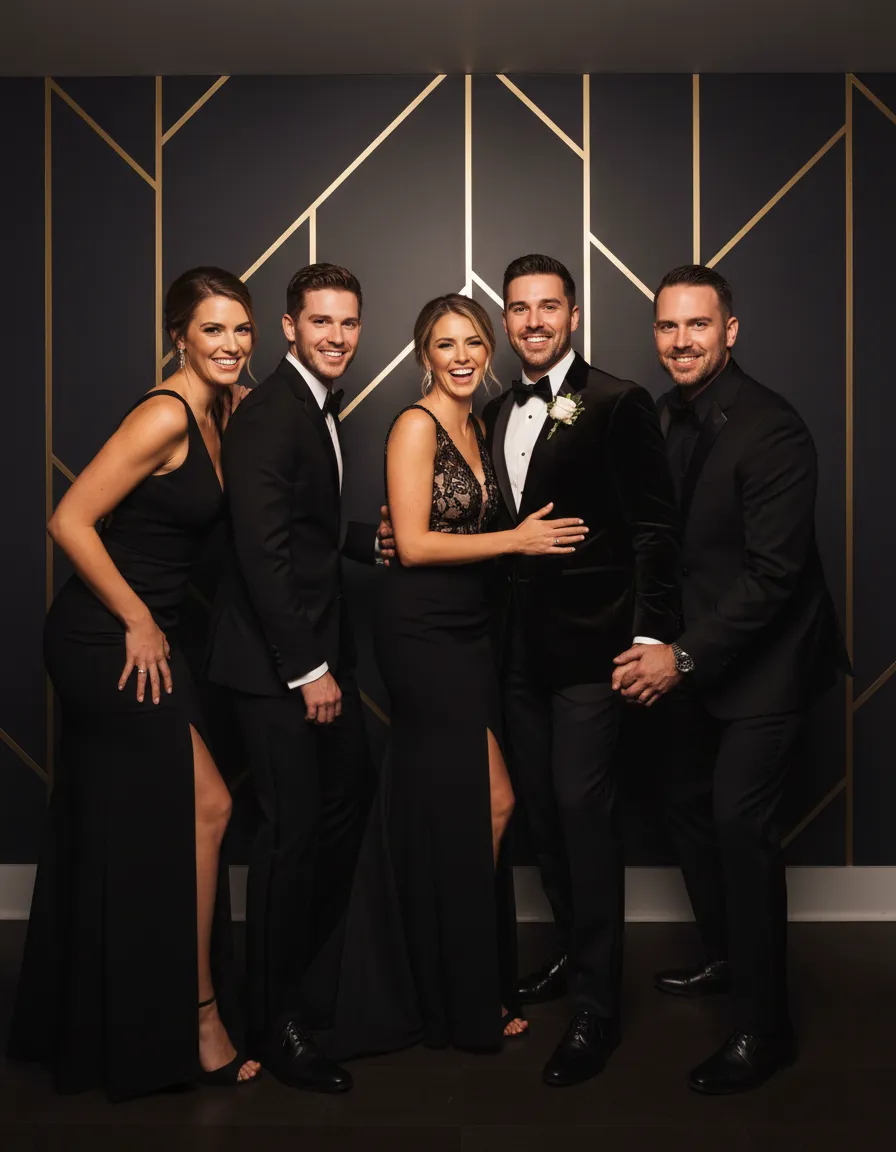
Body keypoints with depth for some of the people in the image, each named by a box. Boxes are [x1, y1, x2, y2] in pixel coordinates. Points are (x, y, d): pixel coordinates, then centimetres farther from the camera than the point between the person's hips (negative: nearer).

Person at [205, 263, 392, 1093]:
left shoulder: (320, 405, 13)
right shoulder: (269, 413, -18)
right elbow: (263, 550, -23)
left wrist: (376, 542, 4)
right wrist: (307, 670, -22)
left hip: (318, 644, 10)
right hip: (273, 657, -10)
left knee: (350, 791, 19)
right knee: (294, 824, -2)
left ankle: (312, 955, 41)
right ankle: (274, 1016, 16)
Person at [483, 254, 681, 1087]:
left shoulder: (618, 405, -7)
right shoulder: (495, 415, 13)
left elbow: (653, 530, -10)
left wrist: (651, 637, -16)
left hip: (588, 642, -6)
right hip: (519, 644, 7)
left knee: (582, 806, -7)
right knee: (542, 807, 14)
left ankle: (595, 1005, 5)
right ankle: (575, 950, 33)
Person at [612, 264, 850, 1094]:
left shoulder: (772, 430, -20)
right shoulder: (660, 419, 2)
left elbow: (773, 573, -23)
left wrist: (684, 656, -24)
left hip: (761, 659, -7)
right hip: (687, 654, 8)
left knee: (740, 821, -10)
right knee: (688, 805, 16)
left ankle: (763, 1026, 5)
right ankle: (724, 958, 38)